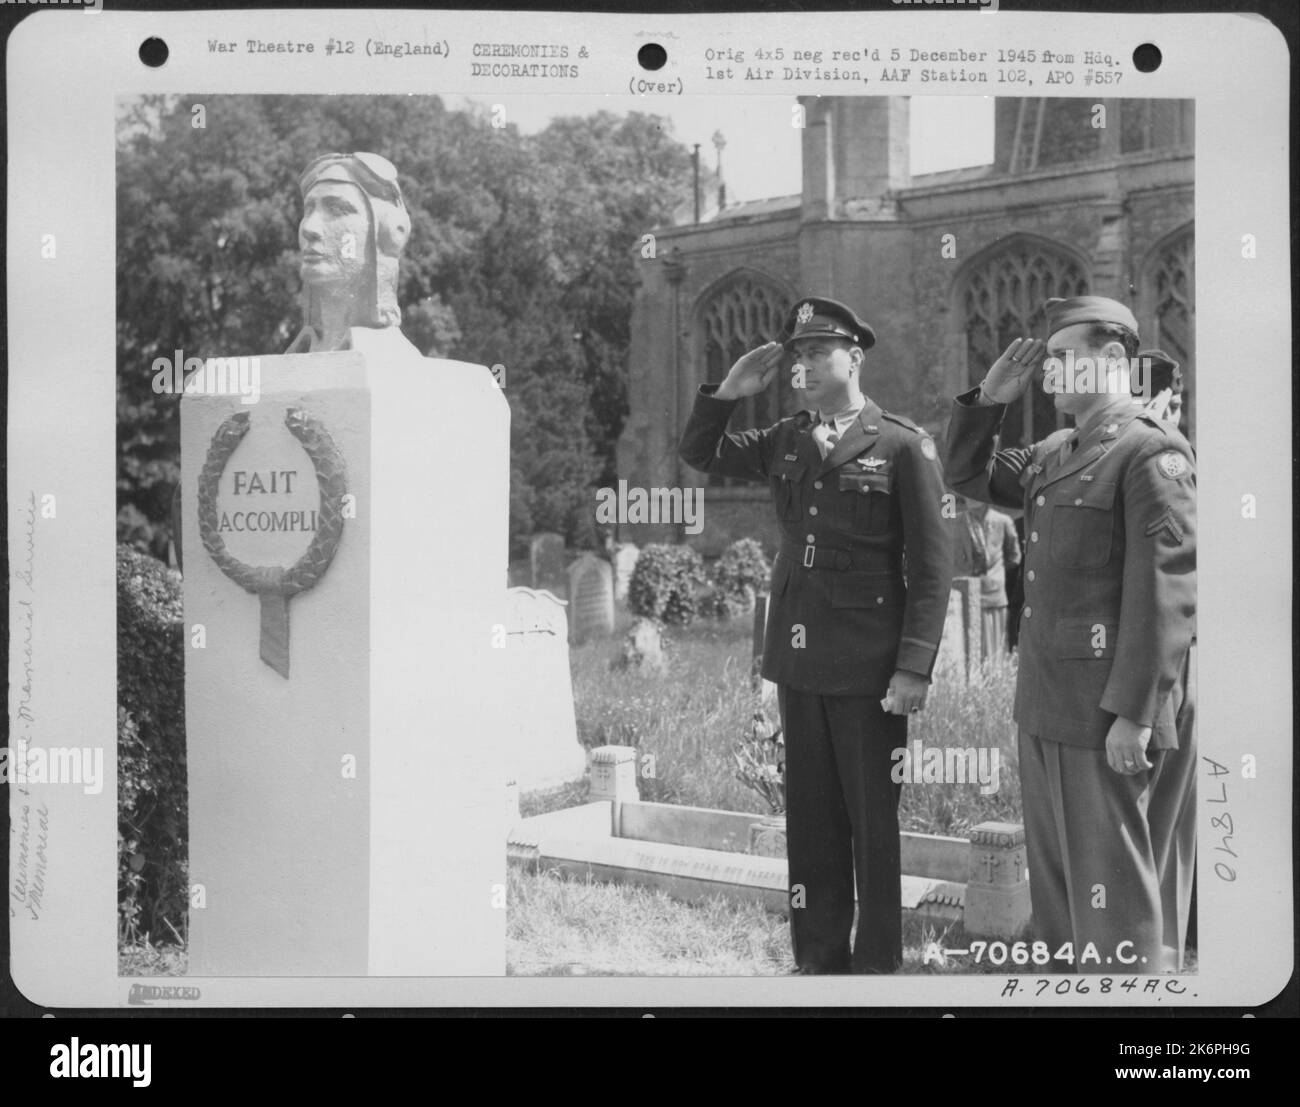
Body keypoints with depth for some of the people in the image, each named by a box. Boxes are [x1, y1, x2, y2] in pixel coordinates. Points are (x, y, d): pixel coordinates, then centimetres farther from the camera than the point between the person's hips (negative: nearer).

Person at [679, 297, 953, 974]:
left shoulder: (904, 446, -4)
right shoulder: (785, 442, 12)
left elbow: (932, 566, -7)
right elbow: (699, 453, 22)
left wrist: (914, 667, -13)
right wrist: (730, 391, 4)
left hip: (869, 669, -5)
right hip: (798, 661, 5)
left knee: (872, 821, 4)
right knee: (809, 818, 11)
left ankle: (876, 963, 15)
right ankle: (817, 957, 21)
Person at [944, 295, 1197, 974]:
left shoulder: (1151, 452, -13)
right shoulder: (1055, 454, 13)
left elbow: (1168, 593, -19)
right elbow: (966, 474, 26)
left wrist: (1134, 714, -22)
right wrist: (990, 399, 9)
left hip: (1109, 713, -9)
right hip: (1046, 709, 9)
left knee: (1115, 891, -1)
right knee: (1056, 889, 17)